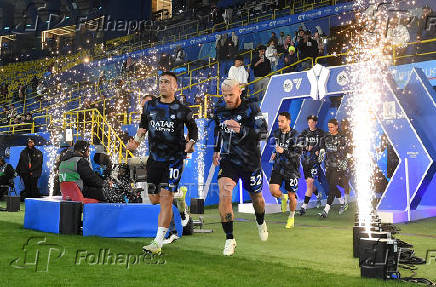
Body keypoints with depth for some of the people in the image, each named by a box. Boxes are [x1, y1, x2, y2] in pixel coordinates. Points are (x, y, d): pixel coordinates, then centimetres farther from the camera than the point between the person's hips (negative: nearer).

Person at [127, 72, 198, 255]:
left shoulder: (182, 110, -2)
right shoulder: (149, 106, 7)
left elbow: (193, 129, 12)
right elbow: (143, 126, 20)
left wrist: (190, 143, -6)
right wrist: (136, 141, 4)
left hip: (174, 159, -4)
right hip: (154, 158, 5)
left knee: (166, 198, -12)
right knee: (154, 199, 10)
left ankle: (158, 242, -7)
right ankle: (178, 197, 44)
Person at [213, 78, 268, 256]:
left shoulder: (251, 109, -13)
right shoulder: (219, 111, 1)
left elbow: (263, 133, -23)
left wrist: (241, 130, -35)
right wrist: (216, 150, 19)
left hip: (251, 161, -2)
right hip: (228, 160, 2)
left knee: (256, 197, 16)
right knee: (224, 195, -19)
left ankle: (261, 223, 51)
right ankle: (229, 239, -6)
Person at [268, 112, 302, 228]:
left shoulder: (294, 135, -10)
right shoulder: (276, 133, 7)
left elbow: (298, 153, -15)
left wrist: (284, 151, -25)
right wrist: (275, 153, 10)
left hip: (291, 169, -4)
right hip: (278, 167, 4)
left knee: (291, 196, 4)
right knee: (273, 190, -17)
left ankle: (291, 217, 29)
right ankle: (283, 198, 19)